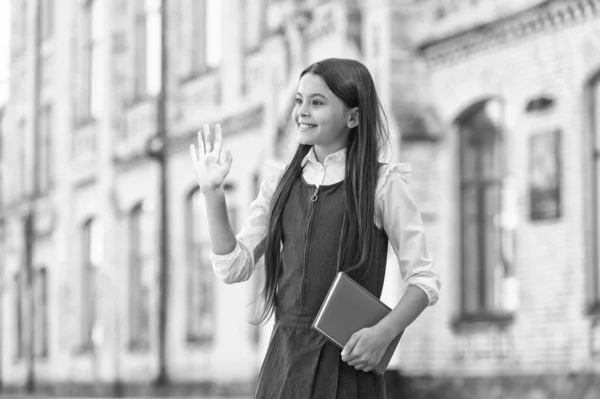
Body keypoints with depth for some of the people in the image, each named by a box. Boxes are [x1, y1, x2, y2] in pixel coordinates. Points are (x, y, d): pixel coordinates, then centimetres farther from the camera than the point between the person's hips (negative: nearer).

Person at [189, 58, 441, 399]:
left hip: (346, 362, -4)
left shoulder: (382, 184, -3)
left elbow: (424, 280, -3)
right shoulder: (280, 183, 10)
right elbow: (234, 267, 6)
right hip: (285, 358, 4)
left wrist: (384, 332, -19)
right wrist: (212, 193, -3)